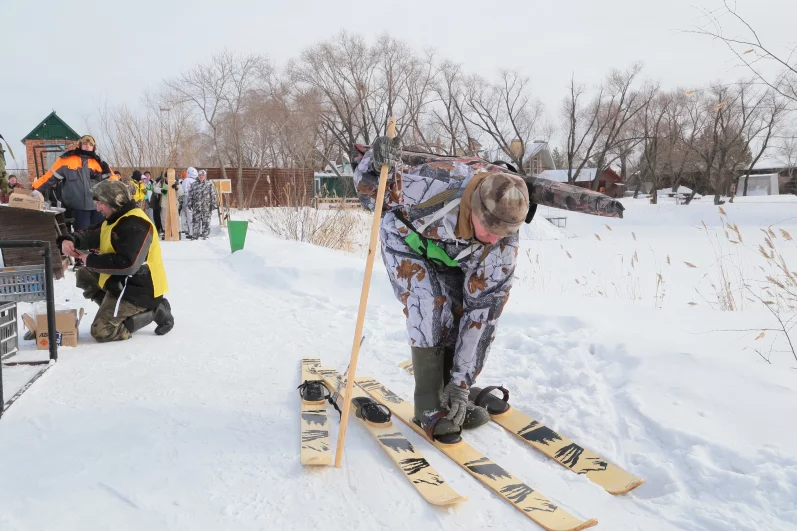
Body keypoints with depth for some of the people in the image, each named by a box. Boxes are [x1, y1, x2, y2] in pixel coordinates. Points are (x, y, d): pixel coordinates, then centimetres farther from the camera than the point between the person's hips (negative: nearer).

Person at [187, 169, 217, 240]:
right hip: (196, 206, 2)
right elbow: (190, 195, 14)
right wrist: (189, 204, 9)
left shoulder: (209, 184, 5)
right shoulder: (194, 185, 13)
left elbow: (213, 195, 3)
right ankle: (195, 235, 6)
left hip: (206, 207, -2)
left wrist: (213, 204, -3)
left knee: (206, 221, -1)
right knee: (196, 221, 1)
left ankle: (205, 235, 5)